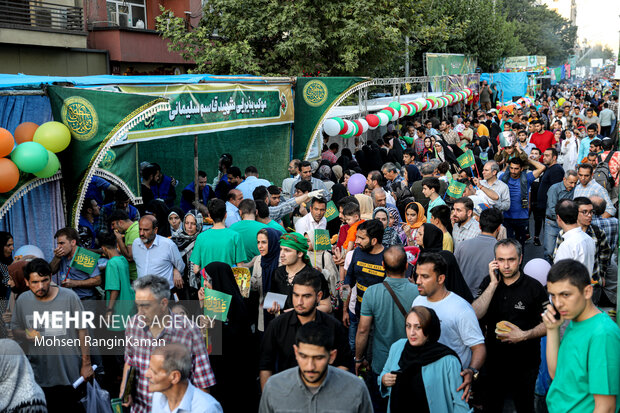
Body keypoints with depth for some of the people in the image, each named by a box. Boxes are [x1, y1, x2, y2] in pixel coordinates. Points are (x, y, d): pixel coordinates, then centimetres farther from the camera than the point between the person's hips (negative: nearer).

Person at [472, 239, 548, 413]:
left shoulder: (534, 287, -14)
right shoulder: (489, 283, -3)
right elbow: (475, 315, -16)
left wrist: (524, 335, -22)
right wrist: (494, 284, -19)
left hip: (525, 364, -3)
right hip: (494, 360, 3)